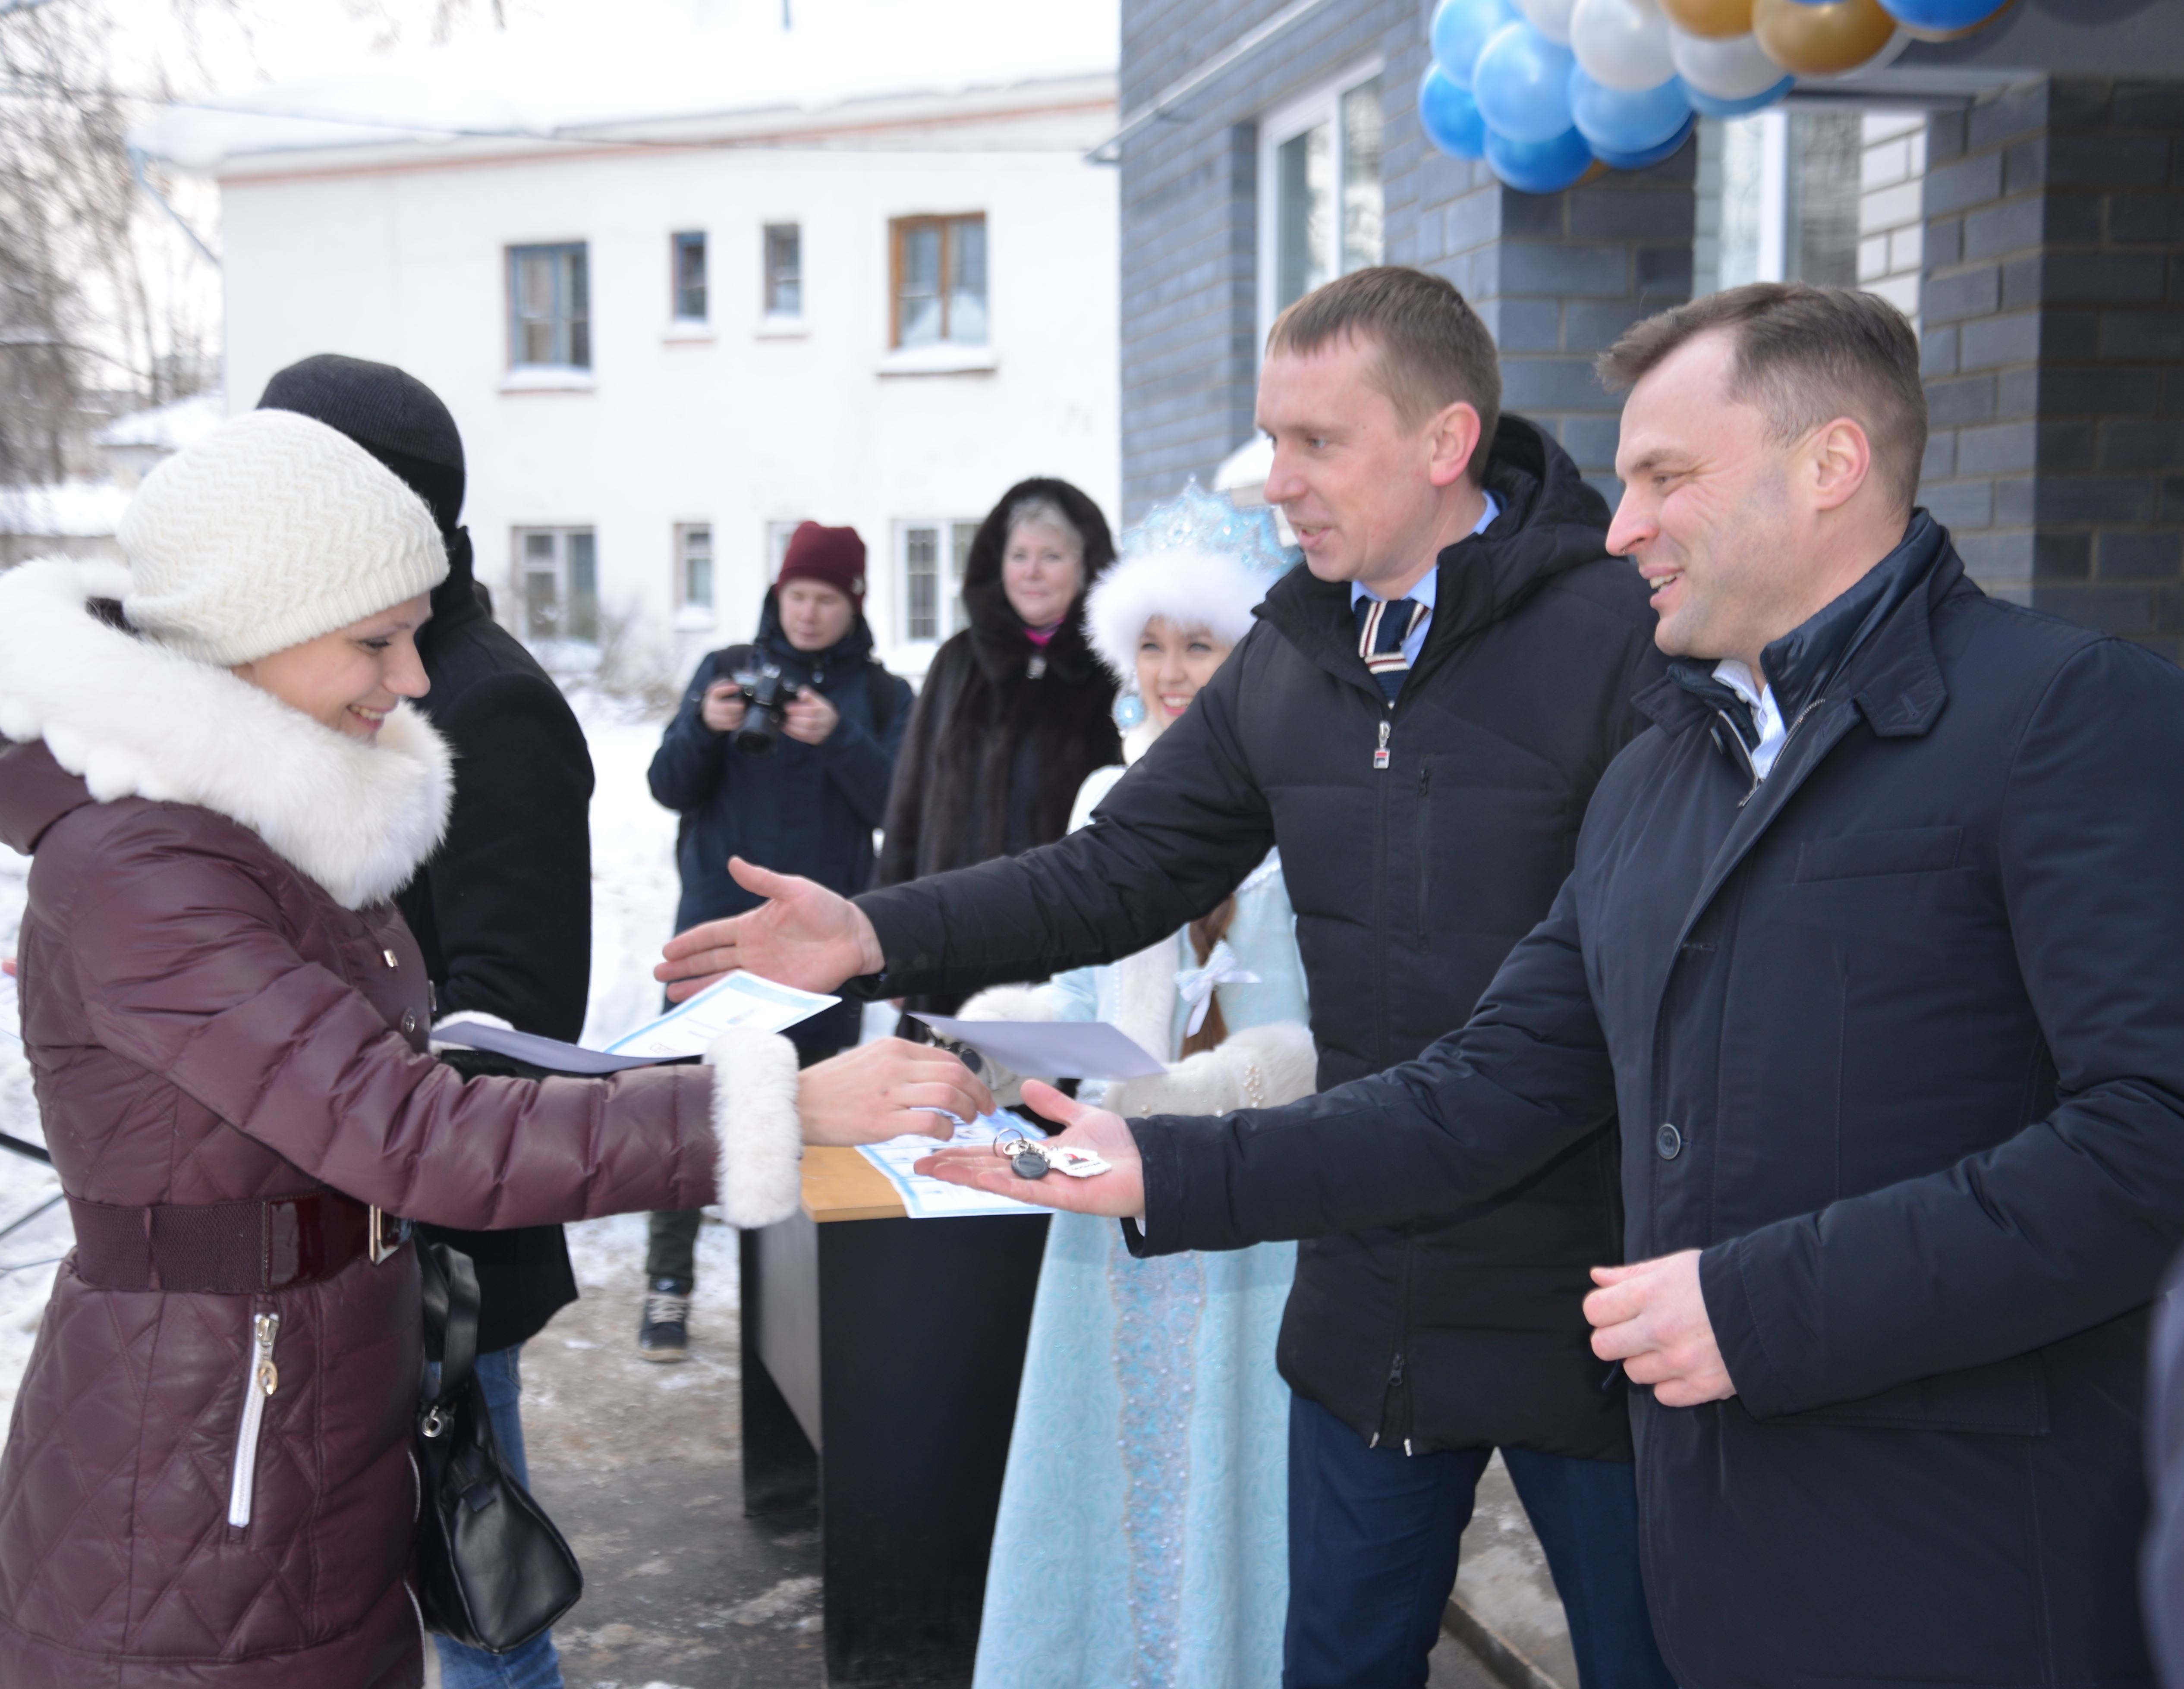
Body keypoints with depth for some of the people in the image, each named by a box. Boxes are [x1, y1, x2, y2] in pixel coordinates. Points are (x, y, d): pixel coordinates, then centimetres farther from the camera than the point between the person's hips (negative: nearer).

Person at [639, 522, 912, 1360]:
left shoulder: (881, 695, 7)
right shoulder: (726, 669, 8)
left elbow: (893, 805, -5)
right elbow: (670, 788, 3)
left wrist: (838, 739, -20)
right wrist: (704, 727, -16)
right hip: (718, 922, 0)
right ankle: (668, 1283, 5)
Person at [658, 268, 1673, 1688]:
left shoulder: (1622, 633, -15)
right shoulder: (1291, 657, 7)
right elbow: (1122, 869, 6)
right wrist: (879, 936, -7)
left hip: (1593, 1291, -6)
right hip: (1371, 1292, 6)